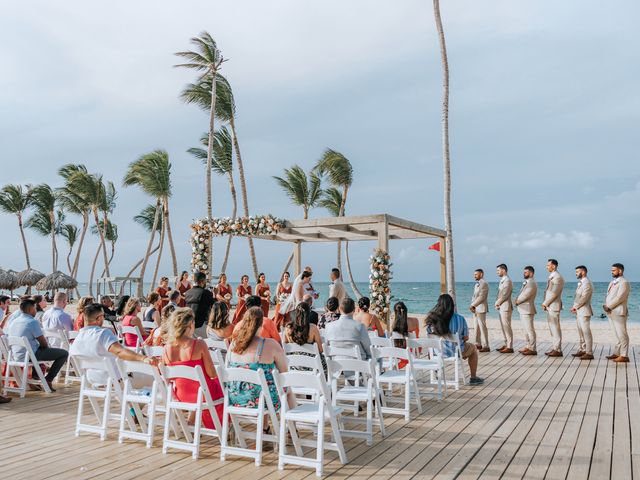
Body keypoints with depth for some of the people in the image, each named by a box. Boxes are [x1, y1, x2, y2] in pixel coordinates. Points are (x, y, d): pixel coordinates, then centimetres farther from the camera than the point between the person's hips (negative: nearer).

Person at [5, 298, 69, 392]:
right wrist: (46, 346, 10)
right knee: (64, 353, -4)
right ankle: (48, 379, -2)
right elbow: (43, 343, -15)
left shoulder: (13, 322, 7)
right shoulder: (33, 322, -16)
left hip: (16, 356, 9)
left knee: (40, 348, 38)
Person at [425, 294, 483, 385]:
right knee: (473, 348, 28)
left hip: (436, 352, 3)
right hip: (455, 352, -3)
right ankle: (473, 378, 33)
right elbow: (466, 338, -8)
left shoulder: (432, 319, -10)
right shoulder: (459, 319, -16)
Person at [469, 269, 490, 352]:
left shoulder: (484, 283, -12)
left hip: (481, 308, -9)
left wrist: (473, 305, -14)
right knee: (476, 327, 12)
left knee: (482, 327, -7)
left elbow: (481, 297, -18)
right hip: (475, 309, 9)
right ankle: (478, 344, 20)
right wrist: (472, 306, 2)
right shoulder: (477, 284, 18)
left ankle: (485, 346, -5)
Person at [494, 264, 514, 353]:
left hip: (505, 307, -10)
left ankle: (510, 347, -4)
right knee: (503, 327, 14)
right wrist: (497, 303, 3)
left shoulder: (507, 280, -14)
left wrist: (497, 303, -7)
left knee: (507, 327, -7)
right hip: (501, 307, 10)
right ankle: (506, 344, 21)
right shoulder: (502, 281, 16)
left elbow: (504, 295, -18)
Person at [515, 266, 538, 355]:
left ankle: (533, 349, -4)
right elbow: (522, 294, 16)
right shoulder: (527, 283, 17)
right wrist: (517, 300, -2)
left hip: (527, 309, -10)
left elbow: (525, 295, -19)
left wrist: (517, 301, -5)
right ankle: (527, 347, 22)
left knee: (530, 330, -7)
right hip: (523, 309, 10)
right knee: (526, 330, 15)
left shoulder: (532, 283, -15)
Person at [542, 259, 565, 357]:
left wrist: (545, 303, -11)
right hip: (549, 307, 9)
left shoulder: (557, 277, -14)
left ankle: (558, 350, 0)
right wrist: (545, 303, 8)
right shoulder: (551, 277, 16)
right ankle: (555, 348, 19)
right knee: (552, 328, 12)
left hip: (554, 306, -9)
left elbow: (554, 293, -18)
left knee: (555, 328, -5)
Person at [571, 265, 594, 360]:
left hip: (584, 311, -10)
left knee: (586, 332, -8)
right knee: (581, 332, 14)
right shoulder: (580, 283, 17)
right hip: (578, 311, 10)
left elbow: (584, 298, -20)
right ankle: (582, 350, 21)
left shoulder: (587, 283, -14)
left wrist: (575, 306, -10)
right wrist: (575, 307, 4)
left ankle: (589, 353, -6)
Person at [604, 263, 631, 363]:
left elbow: (619, 298, -19)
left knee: (622, 334, -5)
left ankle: (624, 356, -2)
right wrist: (605, 305, 0)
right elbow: (608, 295, 18)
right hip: (611, 313, 9)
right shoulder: (612, 282, 18)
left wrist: (609, 307, -15)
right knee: (617, 335, 14)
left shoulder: (624, 282, -11)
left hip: (619, 312, -9)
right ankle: (616, 353, 20)